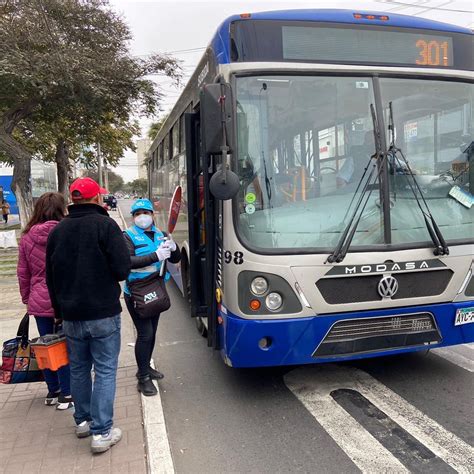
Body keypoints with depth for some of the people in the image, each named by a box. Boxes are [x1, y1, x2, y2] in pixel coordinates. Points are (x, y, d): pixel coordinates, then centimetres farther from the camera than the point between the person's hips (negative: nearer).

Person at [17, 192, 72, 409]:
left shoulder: (27, 237, 3)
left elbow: (23, 272, 8)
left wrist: (27, 298, 19)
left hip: (39, 301, 5)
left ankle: (52, 391, 28)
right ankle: (66, 394, 14)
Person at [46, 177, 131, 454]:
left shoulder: (58, 230, 5)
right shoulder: (105, 225, -12)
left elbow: (51, 277, 12)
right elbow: (123, 270, -17)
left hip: (71, 315, 6)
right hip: (103, 314, -5)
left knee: (78, 368, 19)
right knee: (105, 371, 3)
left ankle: (83, 421, 32)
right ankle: (102, 433, 5)